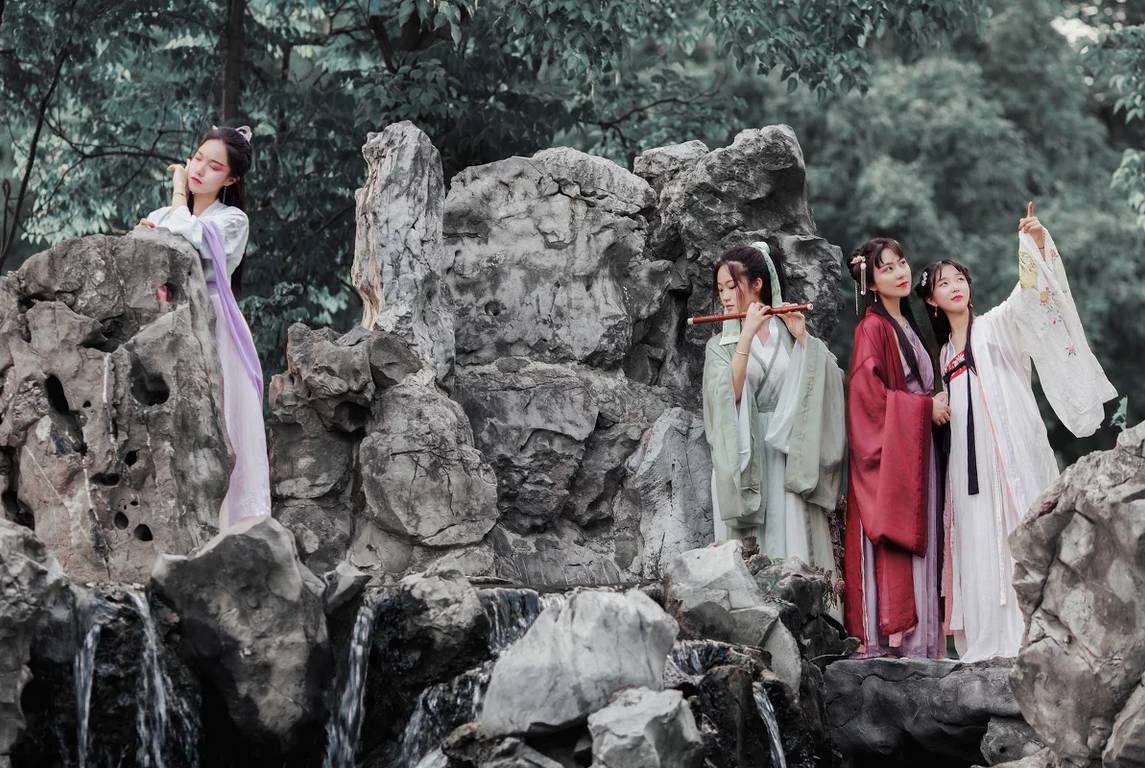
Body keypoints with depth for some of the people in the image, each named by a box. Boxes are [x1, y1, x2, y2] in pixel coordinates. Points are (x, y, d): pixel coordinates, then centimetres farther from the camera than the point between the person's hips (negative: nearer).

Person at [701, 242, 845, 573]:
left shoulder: (790, 333, 10)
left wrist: (801, 337, -7)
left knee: (793, 549, -8)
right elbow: (728, 394, -9)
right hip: (743, 462, 0)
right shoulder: (720, 345, 10)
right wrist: (747, 334, -13)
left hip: (790, 459, 0)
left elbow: (824, 384, 0)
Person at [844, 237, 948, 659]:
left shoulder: (906, 325, 18)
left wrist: (936, 402, 8)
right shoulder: (872, 328, -9)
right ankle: (886, 637, -13)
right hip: (886, 447, -9)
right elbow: (869, 391, -18)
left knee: (918, 541, 6)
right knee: (891, 543, -12)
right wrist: (925, 406, -12)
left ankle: (920, 636, 6)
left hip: (915, 448, 9)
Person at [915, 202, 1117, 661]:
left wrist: (1036, 245, -27)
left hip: (1013, 448, -5)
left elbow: (1027, 297, -14)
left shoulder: (996, 326, 3)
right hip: (970, 457, 5)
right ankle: (989, 642, 1)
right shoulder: (945, 353, 19)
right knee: (980, 545, 1)